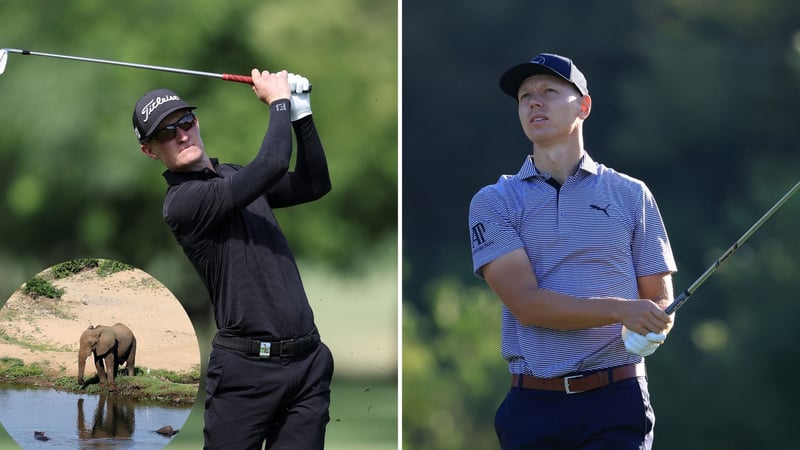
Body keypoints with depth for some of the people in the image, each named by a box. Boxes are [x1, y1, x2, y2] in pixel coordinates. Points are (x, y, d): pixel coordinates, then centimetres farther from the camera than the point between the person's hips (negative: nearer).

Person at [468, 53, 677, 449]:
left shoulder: (631, 196, 11)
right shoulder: (493, 203, 7)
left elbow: (660, 299, 11)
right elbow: (526, 304, -6)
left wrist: (648, 332, -13)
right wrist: (621, 310, -16)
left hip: (616, 401, 0)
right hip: (532, 404, 0)